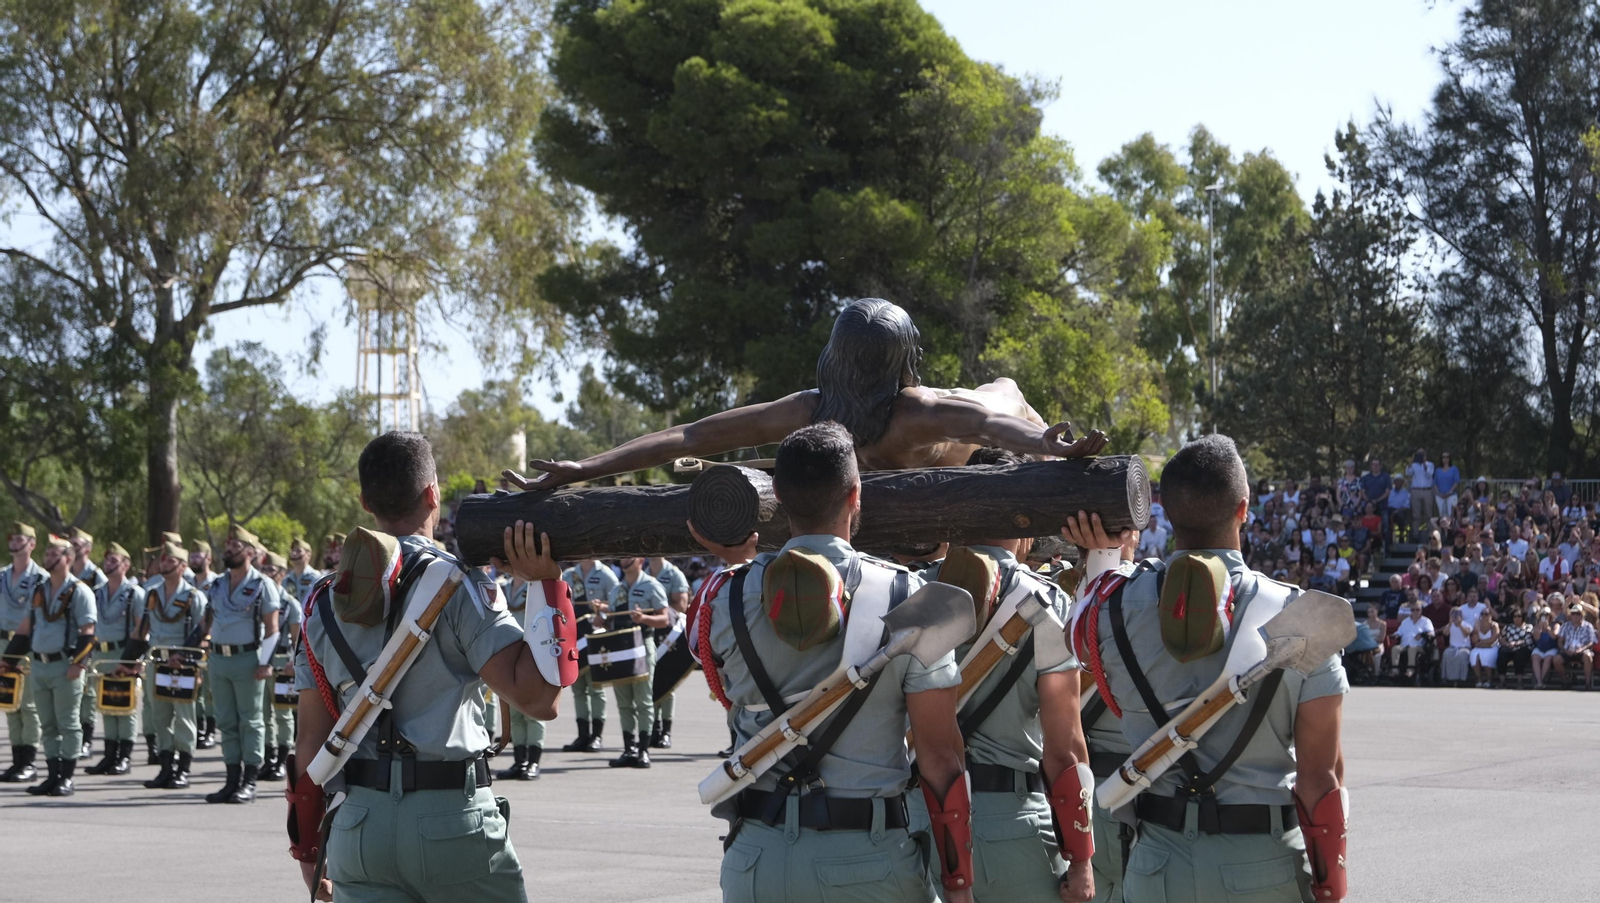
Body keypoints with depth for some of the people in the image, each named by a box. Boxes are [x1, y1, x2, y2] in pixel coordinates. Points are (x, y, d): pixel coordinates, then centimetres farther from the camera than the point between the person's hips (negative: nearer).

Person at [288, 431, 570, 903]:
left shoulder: (326, 603, 9)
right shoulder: (457, 585, -8)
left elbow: (311, 738, 11)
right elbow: (537, 698, -17)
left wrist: (306, 846, 19)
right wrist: (549, 584, -14)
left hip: (359, 823, 4)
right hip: (451, 818, -4)